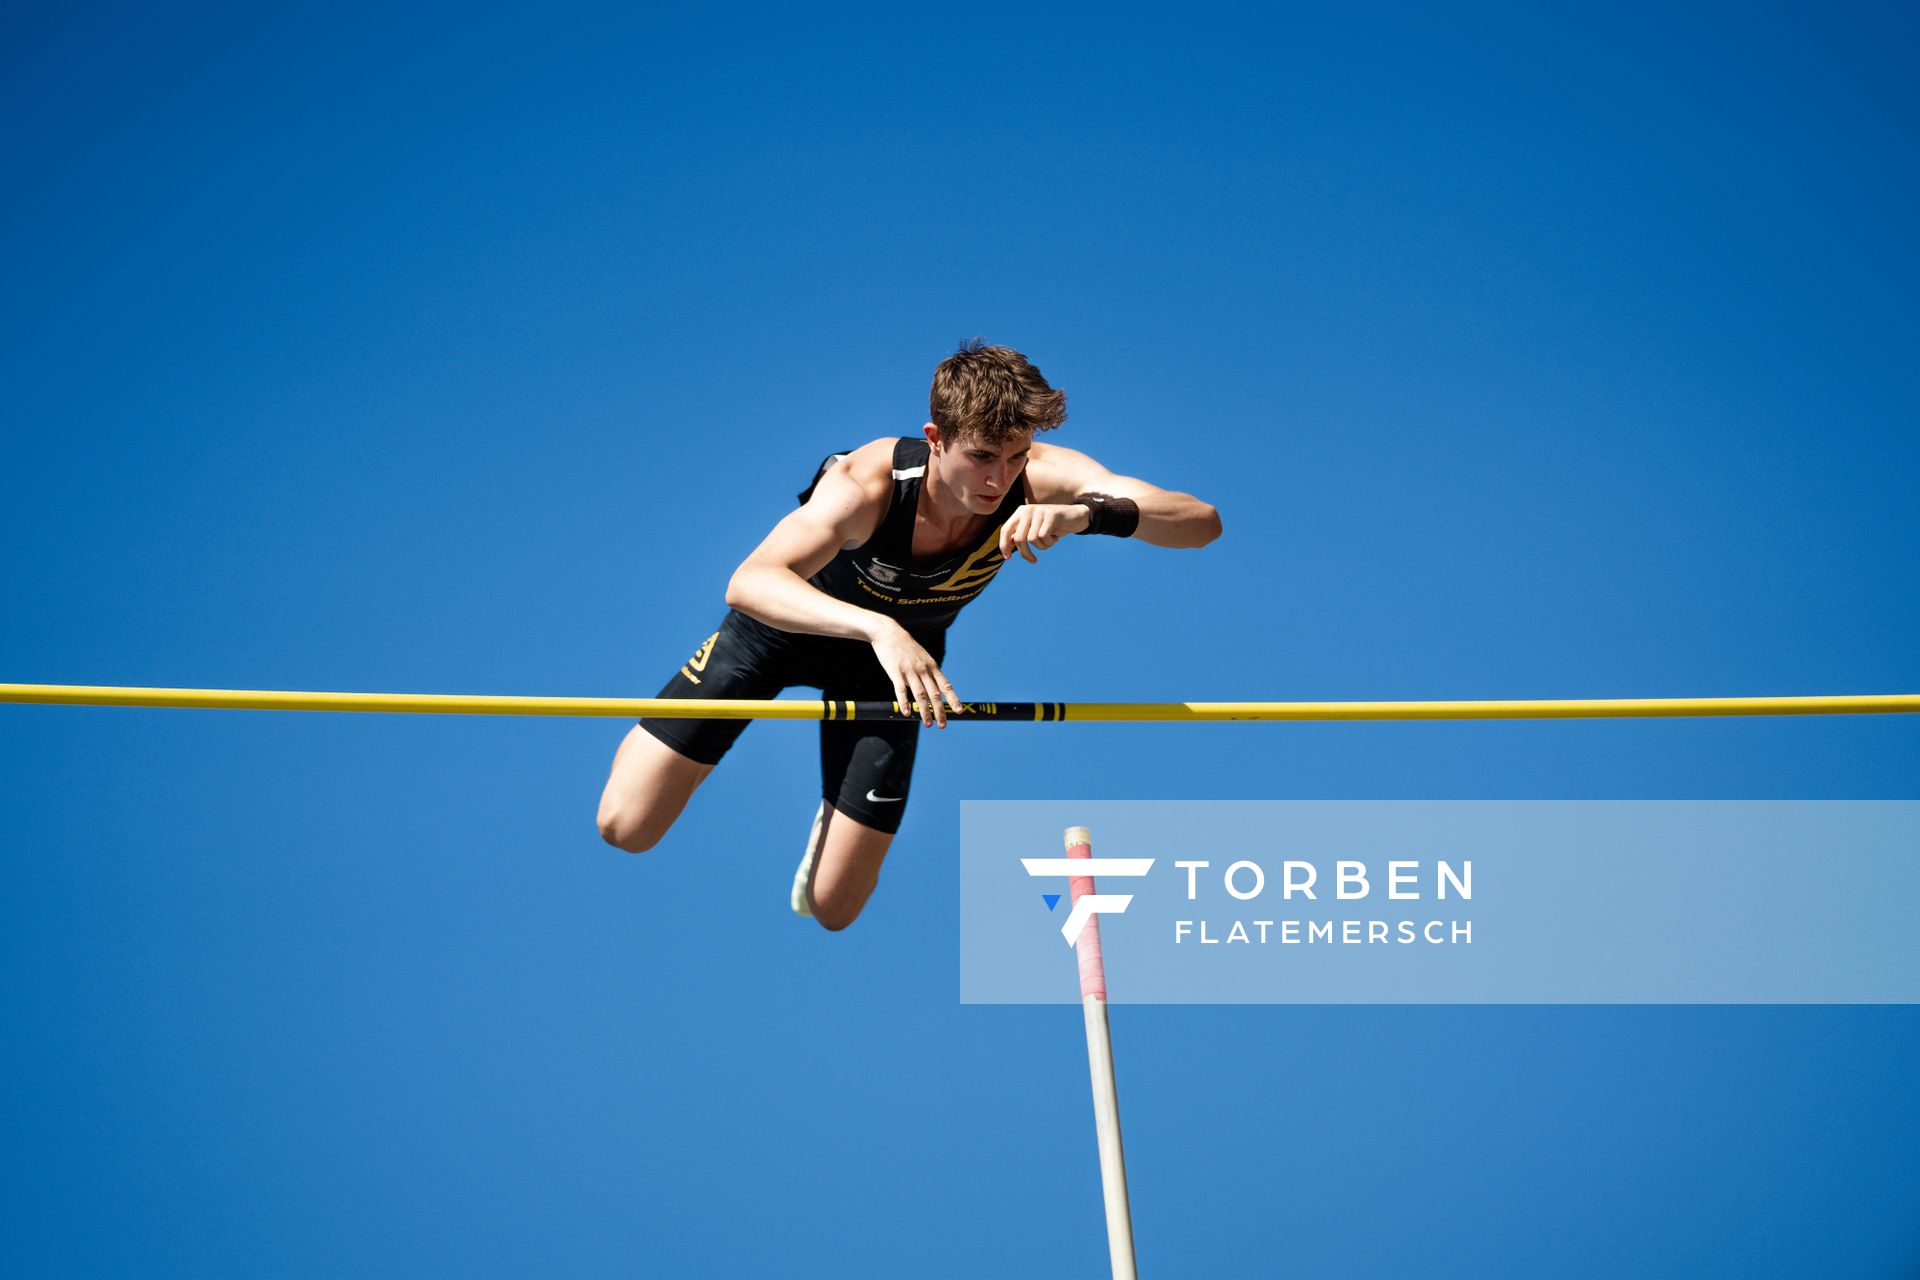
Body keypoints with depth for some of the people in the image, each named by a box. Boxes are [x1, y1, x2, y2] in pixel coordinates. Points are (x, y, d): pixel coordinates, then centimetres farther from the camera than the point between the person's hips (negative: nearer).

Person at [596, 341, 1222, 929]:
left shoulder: (1040, 478, -32)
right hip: (793, 617, -2)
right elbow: (748, 584, -54)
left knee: (833, 907, 0)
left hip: (897, 649, 3)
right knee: (625, 827, -6)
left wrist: (1088, 513, -59)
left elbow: (1201, 522, -40)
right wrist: (877, 628, -69)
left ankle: (838, 801, 35)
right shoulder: (867, 484, -40)